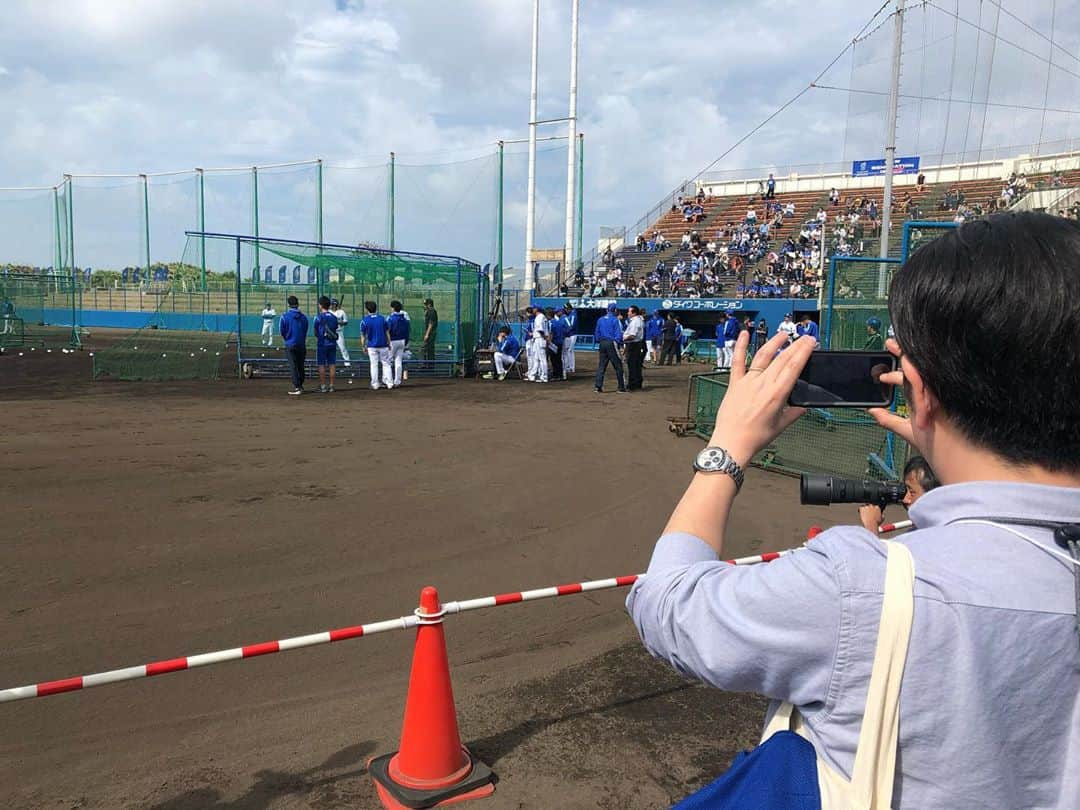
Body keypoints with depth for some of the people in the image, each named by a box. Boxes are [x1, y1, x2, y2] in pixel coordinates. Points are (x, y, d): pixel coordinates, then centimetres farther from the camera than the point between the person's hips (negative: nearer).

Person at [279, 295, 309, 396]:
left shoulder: (284, 317, -9)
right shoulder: (303, 317, -1)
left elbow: (282, 332, -2)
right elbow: (305, 331, 5)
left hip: (290, 345, -3)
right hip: (302, 345, 3)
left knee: (293, 366, -1)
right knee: (300, 366, 14)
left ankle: (297, 388, -6)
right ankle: (300, 385, 23)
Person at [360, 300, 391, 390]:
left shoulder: (364, 321, -6)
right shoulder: (382, 318, 0)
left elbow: (363, 336, -3)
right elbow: (387, 333, 3)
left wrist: (364, 346, 7)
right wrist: (389, 344, 12)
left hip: (372, 346, -1)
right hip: (383, 345, 1)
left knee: (374, 365, 6)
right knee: (386, 364, 10)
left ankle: (375, 385, 7)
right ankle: (389, 383, 7)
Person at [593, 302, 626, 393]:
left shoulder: (600, 320, 12)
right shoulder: (615, 320, -7)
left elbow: (597, 333, 16)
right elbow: (618, 334, -11)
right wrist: (620, 343, -6)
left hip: (602, 344, 6)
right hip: (611, 344, -6)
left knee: (601, 366, 7)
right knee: (618, 366, 0)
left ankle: (598, 386, 0)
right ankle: (621, 387, 2)